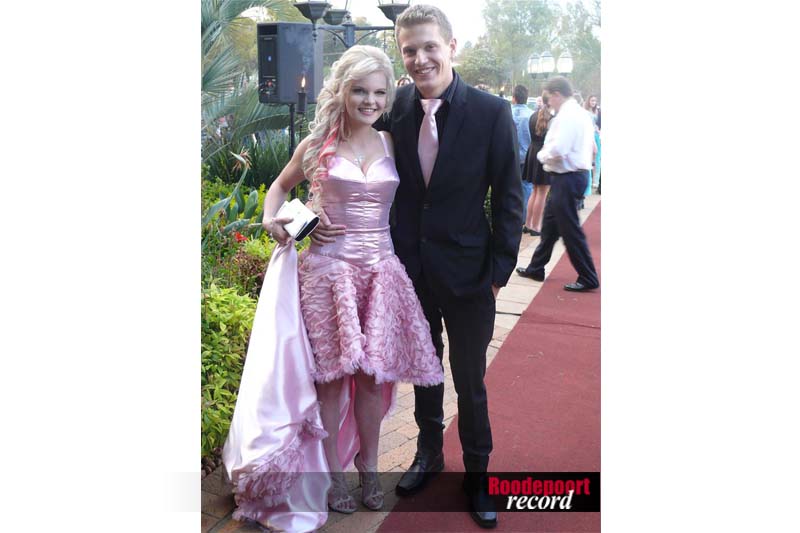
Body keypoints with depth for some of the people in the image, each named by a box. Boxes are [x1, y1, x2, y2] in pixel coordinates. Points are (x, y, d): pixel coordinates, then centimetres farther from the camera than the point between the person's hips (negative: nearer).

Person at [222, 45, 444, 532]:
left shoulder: (392, 144, 7)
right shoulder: (317, 144, 2)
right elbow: (282, 185, 15)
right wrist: (271, 218, -2)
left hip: (381, 268, 2)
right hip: (329, 267, -2)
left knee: (374, 373, 7)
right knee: (333, 373, 5)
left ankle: (368, 464, 28)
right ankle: (333, 469, 24)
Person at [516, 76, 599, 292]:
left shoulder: (567, 115, -17)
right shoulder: (581, 113, 14)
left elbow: (557, 150, -26)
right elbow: (590, 146, 18)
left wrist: (542, 154, -4)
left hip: (567, 177, -10)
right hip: (577, 172, 10)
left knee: (570, 229, -3)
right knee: (550, 223, 17)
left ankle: (588, 279, 6)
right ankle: (536, 268, 28)